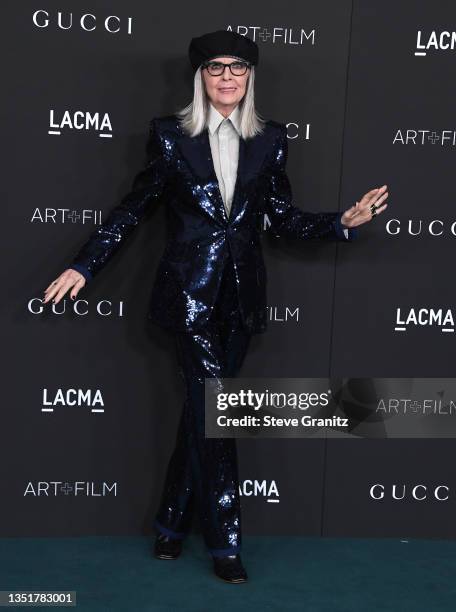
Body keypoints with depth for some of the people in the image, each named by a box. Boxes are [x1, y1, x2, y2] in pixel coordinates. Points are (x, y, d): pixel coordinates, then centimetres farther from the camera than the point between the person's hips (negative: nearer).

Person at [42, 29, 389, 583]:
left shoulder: (269, 138, 7)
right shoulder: (170, 134, 0)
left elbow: (283, 217, 8)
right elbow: (133, 208, 3)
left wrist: (344, 222, -5)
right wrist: (83, 266, -1)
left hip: (240, 296, 3)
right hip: (189, 291, -3)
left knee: (202, 406, 9)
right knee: (213, 405, -6)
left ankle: (172, 521, 26)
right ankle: (224, 539, 7)